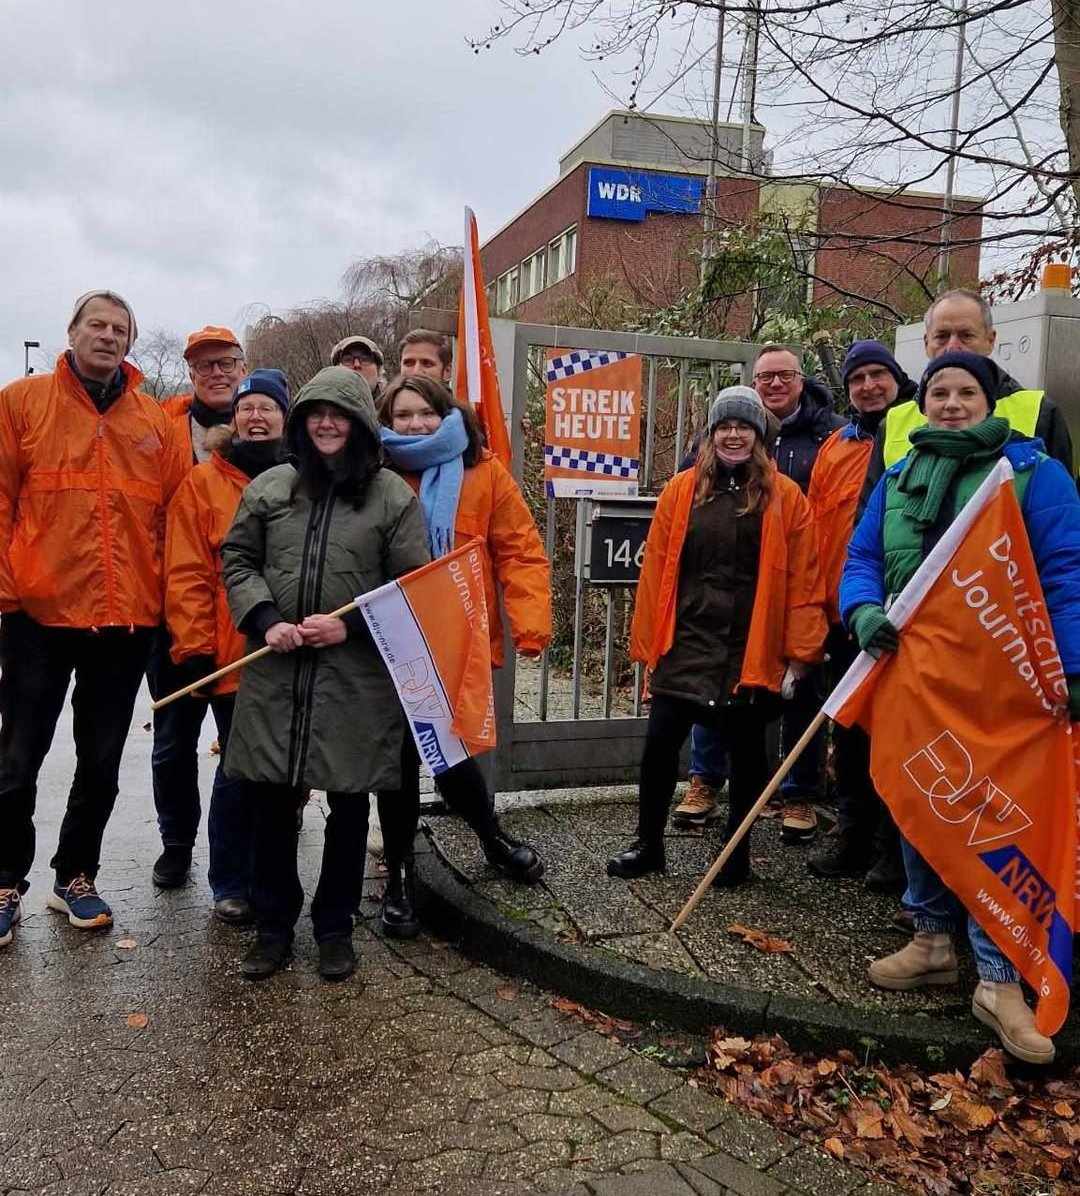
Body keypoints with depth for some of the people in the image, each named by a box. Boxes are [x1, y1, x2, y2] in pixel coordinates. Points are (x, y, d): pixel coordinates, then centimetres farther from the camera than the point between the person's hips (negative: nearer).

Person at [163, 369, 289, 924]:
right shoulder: (203, 483, 2)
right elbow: (186, 576, -4)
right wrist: (194, 650, -9)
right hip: (232, 660, -3)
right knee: (238, 771, 5)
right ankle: (230, 885, 23)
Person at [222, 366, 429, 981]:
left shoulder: (393, 495, 0)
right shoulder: (270, 486, 9)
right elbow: (237, 560, 10)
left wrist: (350, 625, -13)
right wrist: (265, 619, -7)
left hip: (357, 680, -2)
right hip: (275, 674, 2)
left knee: (349, 805, 9)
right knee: (272, 803, 9)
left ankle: (335, 928, 26)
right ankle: (273, 926, 27)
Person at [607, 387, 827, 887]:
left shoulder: (785, 497, 0)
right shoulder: (682, 490, 5)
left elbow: (802, 579, -3)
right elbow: (656, 571, 4)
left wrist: (798, 652, -7)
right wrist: (648, 643, 2)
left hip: (751, 653, -1)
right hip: (686, 645, 2)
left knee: (745, 751, 10)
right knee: (659, 744, 3)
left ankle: (737, 853, 26)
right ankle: (648, 844, 22)